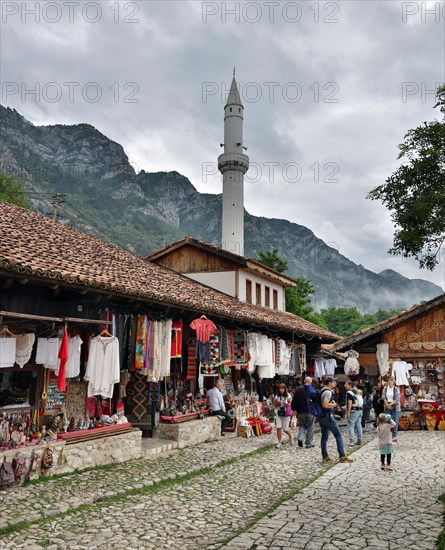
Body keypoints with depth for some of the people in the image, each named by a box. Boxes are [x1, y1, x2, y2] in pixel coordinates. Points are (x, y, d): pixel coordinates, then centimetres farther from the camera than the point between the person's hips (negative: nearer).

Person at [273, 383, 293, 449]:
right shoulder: (277, 396, 4)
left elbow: (291, 404, -2)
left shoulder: (288, 396, -4)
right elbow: (274, 404, 11)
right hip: (278, 414, 3)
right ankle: (279, 442, 4)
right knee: (278, 428, -6)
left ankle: (291, 436, 35)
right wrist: (276, 403, -10)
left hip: (286, 414, -3)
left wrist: (286, 404, -21)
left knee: (285, 429, 3)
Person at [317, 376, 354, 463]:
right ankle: (342, 456, -1)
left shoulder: (322, 390, 14)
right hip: (327, 416, -10)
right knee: (338, 435, -2)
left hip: (321, 417, 10)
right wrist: (333, 405, -9)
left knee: (324, 436, 12)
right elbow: (325, 405, -27)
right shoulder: (328, 392, -16)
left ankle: (325, 457, 14)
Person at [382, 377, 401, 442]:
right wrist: (387, 405, -12)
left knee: (395, 422, -2)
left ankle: (394, 436, 5)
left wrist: (390, 404, -14)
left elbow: (397, 399, -8)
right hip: (387, 407, 2)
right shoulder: (385, 389, 6)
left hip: (395, 407, -2)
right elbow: (383, 397, 1)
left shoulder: (396, 389, -3)